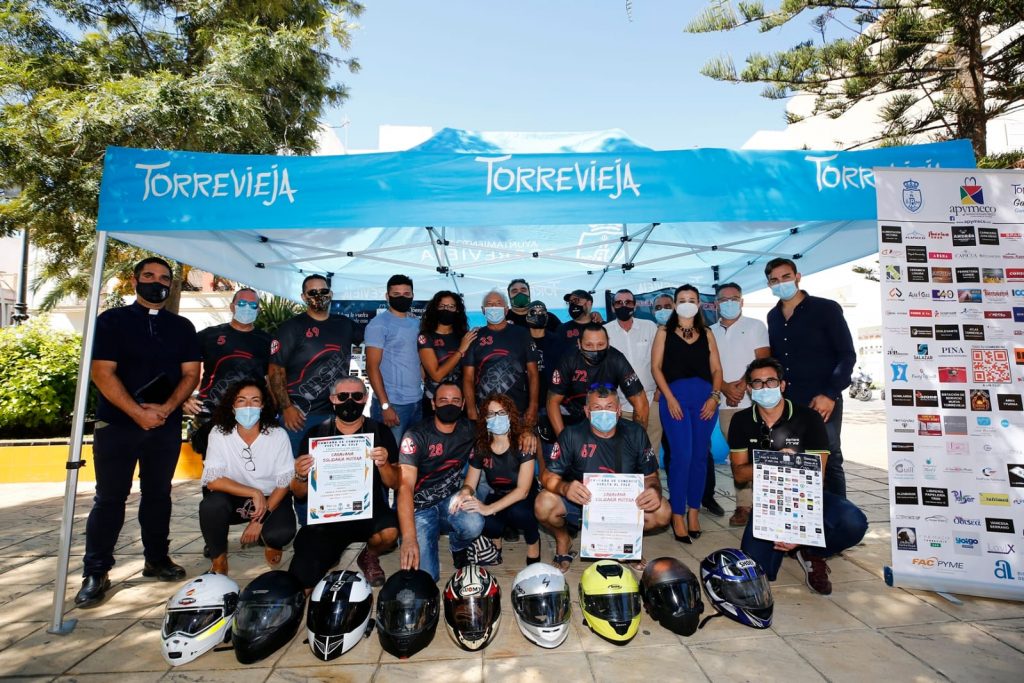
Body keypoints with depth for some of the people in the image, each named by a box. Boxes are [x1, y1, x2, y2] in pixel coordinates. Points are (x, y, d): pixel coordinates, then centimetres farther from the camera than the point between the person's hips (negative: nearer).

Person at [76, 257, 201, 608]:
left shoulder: (182, 327, 9)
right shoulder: (112, 320, 1)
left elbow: (191, 374, 4)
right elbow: (102, 372, -8)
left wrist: (166, 408, -13)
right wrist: (138, 413, -17)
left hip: (166, 425, 3)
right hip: (117, 423, -2)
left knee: (158, 493, 11)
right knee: (109, 497, 2)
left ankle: (157, 559, 24)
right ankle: (95, 574, 13)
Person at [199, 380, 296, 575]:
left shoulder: (278, 435, -14)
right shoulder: (219, 434, -13)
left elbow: (284, 483, -9)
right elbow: (212, 480, -17)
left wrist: (261, 519, -15)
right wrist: (254, 493, -26)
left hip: (271, 499, -1)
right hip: (235, 498, 1)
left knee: (282, 533, -29)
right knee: (210, 505, -31)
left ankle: (271, 543, 13)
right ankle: (219, 560, -2)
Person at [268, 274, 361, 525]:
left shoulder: (344, 325, 10)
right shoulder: (292, 327, -2)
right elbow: (275, 370, -5)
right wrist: (286, 407, -13)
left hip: (337, 414, 4)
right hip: (300, 415, -4)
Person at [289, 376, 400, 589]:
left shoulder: (380, 432, 1)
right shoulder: (316, 434, 3)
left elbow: (395, 484, -1)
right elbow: (300, 493, 5)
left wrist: (383, 464, -21)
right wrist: (300, 476, -17)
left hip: (369, 510, 0)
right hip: (325, 516, 1)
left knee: (389, 532, -32)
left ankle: (369, 556, 5)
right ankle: (329, 555, 21)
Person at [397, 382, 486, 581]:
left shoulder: (469, 430, -4)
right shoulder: (416, 436, -17)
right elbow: (405, 486, -25)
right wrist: (409, 538, -34)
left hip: (450, 499, 3)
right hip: (420, 507, -2)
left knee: (474, 525, -30)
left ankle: (459, 548, 7)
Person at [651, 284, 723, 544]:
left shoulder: (707, 334, 16)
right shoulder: (664, 332, 9)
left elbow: (716, 369, 10)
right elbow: (656, 367, 1)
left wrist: (714, 396, -5)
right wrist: (669, 398, -9)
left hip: (706, 397, 3)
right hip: (675, 396, -3)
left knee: (700, 456, 4)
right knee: (682, 456, -9)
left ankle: (694, 511, 17)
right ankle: (677, 515, 1)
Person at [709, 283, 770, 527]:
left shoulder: (755, 326, 7)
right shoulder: (711, 332, 13)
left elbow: (763, 361, -3)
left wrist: (743, 385, -14)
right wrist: (726, 388, -9)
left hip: (754, 400, -2)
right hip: (726, 404, 3)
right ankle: (744, 505, 9)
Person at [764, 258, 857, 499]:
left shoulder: (826, 309, -3)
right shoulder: (773, 317, 11)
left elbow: (847, 355, -6)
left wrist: (830, 394, -14)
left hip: (822, 403, -4)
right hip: (785, 405, 4)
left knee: (829, 462, 3)